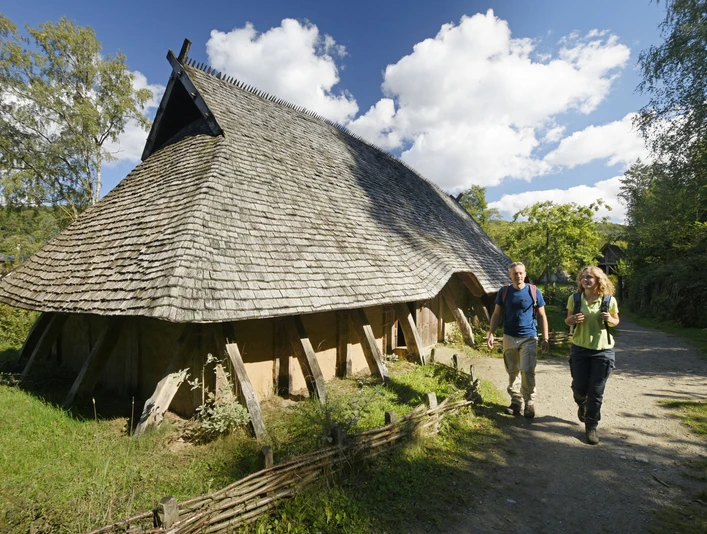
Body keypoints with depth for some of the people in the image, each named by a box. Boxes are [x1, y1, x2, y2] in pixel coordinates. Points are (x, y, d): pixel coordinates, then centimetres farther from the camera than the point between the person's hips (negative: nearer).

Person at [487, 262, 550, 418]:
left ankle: (529, 403, 10)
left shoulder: (534, 291, -4)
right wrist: (491, 334, -2)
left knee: (527, 371, -8)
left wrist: (545, 338, -1)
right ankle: (516, 401, 23)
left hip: (529, 338, -2)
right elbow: (496, 314, 5)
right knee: (512, 371, 9)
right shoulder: (503, 292, -1)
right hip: (509, 337, 2)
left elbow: (542, 316, 2)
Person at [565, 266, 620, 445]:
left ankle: (591, 427, 21)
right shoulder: (574, 298, -5)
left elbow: (616, 320, 9)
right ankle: (582, 405, 43)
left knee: (596, 392, 3)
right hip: (580, 349, 1)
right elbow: (568, 320, 6)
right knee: (579, 387, 6)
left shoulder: (609, 300, -6)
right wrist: (573, 319, -17)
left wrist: (610, 320, -15)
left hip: (603, 351, -1)